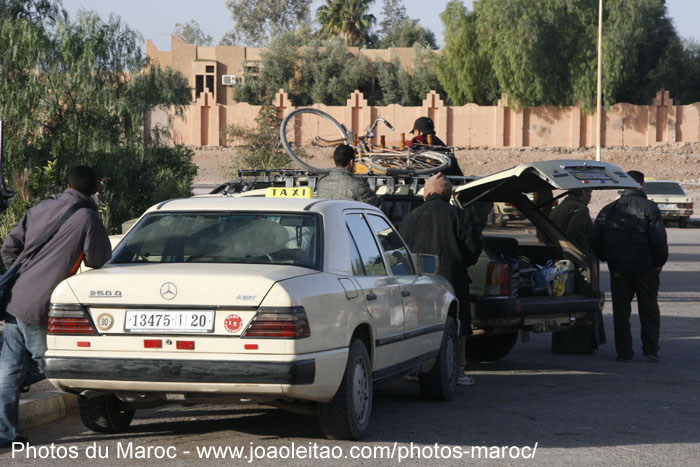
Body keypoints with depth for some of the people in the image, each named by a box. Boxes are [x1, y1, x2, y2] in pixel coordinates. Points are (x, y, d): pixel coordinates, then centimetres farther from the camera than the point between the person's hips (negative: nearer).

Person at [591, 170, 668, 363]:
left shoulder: (608, 210, 4)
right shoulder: (649, 209, -8)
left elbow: (596, 241, 6)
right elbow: (659, 239, -14)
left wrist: (608, 259, 16)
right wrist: (659, 262, -3)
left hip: (618, 268, 3)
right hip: (645, 268, -3)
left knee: (621, 311, 9)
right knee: (649, 309, 9)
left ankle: (624, 352, 7)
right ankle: (650, 349, 5)